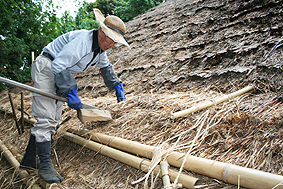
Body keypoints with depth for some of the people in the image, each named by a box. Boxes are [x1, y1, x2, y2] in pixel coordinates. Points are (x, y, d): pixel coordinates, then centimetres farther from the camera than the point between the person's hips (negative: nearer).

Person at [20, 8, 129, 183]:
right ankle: (45, 165, -6)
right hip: (46, 68, -10)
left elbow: (106, 67, 22)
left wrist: (117, 85, 17)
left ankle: (29, 160, 18)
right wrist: (70, 92, -28)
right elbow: (59, 65, -29)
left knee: (54, 119, 8)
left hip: (60, 73, 10)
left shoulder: (101, 47, 4)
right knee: (45, 118, -13)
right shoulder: (82, 40, -26)